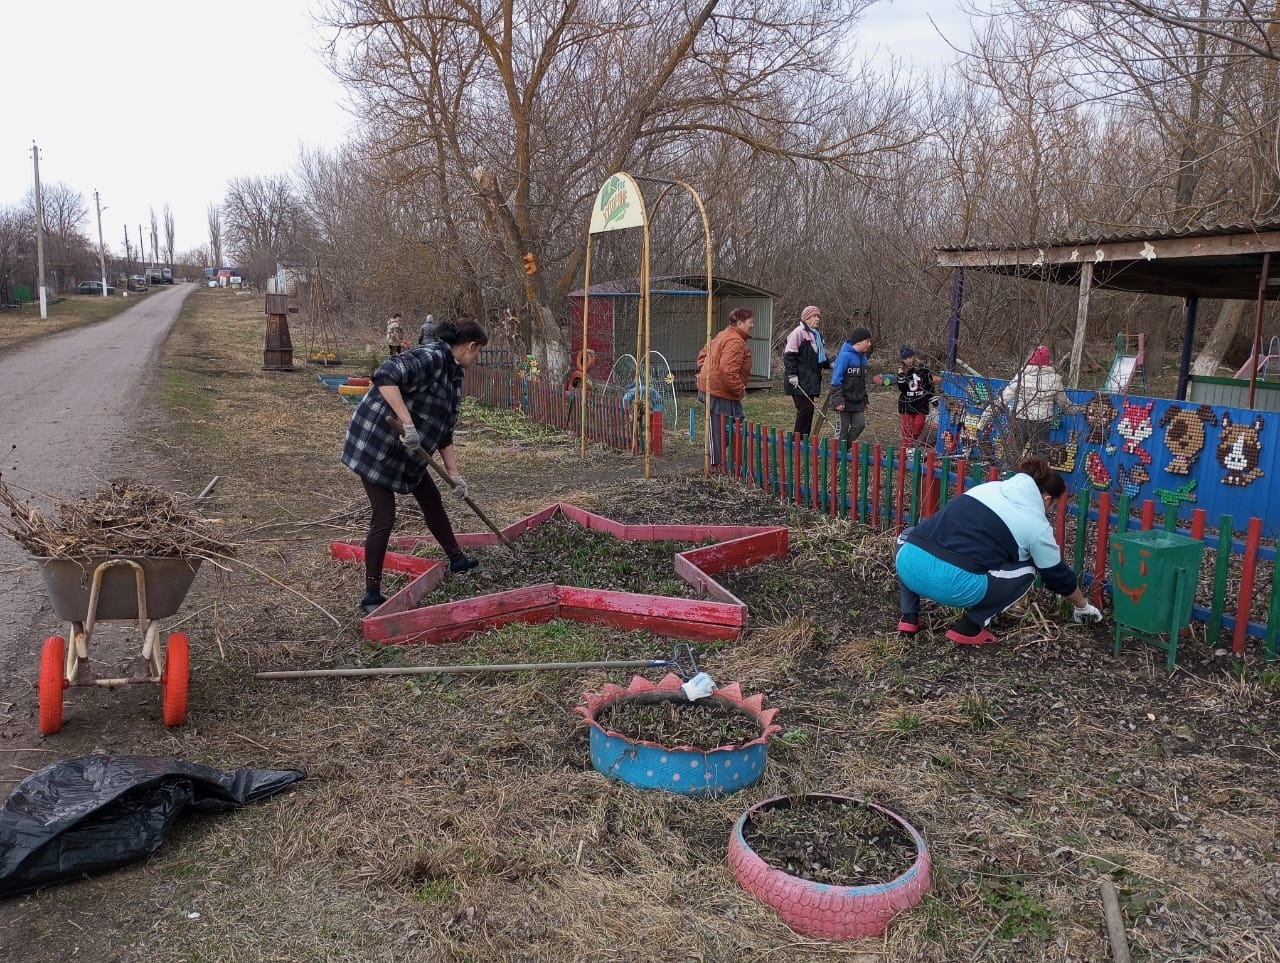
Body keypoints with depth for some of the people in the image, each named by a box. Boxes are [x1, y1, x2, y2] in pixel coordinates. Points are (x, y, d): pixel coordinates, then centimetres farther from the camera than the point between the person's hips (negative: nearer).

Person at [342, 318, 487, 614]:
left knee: (432, 500, 19)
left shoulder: (453, 375, 9)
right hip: (376, 444, -10)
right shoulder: (430, 358, -21)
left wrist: (454, 474, 9)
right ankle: (372, 594, 5)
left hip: (405, 452, 10)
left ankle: (456, 559, 37)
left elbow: (444, 430, 12)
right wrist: (407, 424, -39)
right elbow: (385, 376, -37)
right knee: (384, 518, -7)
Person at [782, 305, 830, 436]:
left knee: (809, 409, 8)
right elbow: (789, 355, -15)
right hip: (800, 380, -9)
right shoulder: (799, 332, -10)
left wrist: (830, 363, 10)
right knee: (805, 408, -11)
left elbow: (819, 356, 28)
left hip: (811, 379, 9)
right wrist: (792, 375, -19)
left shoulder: (816, 334, 19)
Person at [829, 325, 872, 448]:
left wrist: (865, 399, 20)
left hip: (858, 400, 7)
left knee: (860, 424, 5)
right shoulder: (845, 356, -17)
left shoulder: (863, 357, 8)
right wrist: (838, 400, -20)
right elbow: (836, 379, -18)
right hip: (845, 400, -7)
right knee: (843, 428, 2)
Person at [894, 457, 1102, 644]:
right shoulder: (1037, 525, 12)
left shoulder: (989, 487, 26)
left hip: (907, 563, 4)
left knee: (907, 538, 40)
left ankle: (909, 617, 28)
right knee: (1026, 571, 20)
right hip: (952, 583, -4)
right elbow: (1058, 574, 26)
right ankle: (970, 628, 11)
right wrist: (1083, 606, 46)